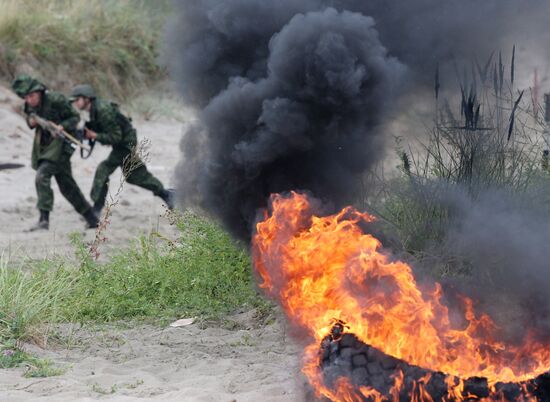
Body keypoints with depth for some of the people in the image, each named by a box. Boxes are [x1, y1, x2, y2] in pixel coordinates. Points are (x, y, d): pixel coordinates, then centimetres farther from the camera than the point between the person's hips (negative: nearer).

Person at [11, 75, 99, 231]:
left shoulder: (56, 100, -19)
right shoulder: (30, 106, 1)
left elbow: (75, 117, -10)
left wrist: (61, 126, -27)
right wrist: (31, 122, -5)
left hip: (59, 144, -8)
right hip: (43, 146, 8)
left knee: (42, 177, -23)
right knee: (67, 186, 13)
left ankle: (44, 220, -22)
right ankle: (92, 219, 25)